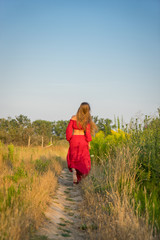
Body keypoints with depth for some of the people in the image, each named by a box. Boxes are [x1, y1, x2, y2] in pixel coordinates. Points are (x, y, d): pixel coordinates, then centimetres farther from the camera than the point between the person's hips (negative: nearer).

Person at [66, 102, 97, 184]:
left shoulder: (74, 117, -2)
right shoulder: (87, 120, -7)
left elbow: (69, 130, -3)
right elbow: (87, 132, -12)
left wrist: (69, 140, 7)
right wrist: (88, 143, -3)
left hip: (74, 140, 1)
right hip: (83, 140, -1)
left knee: (73, 158, 17)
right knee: (83, 159, 13)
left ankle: (73, 169, -11)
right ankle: (78, 178, 5)